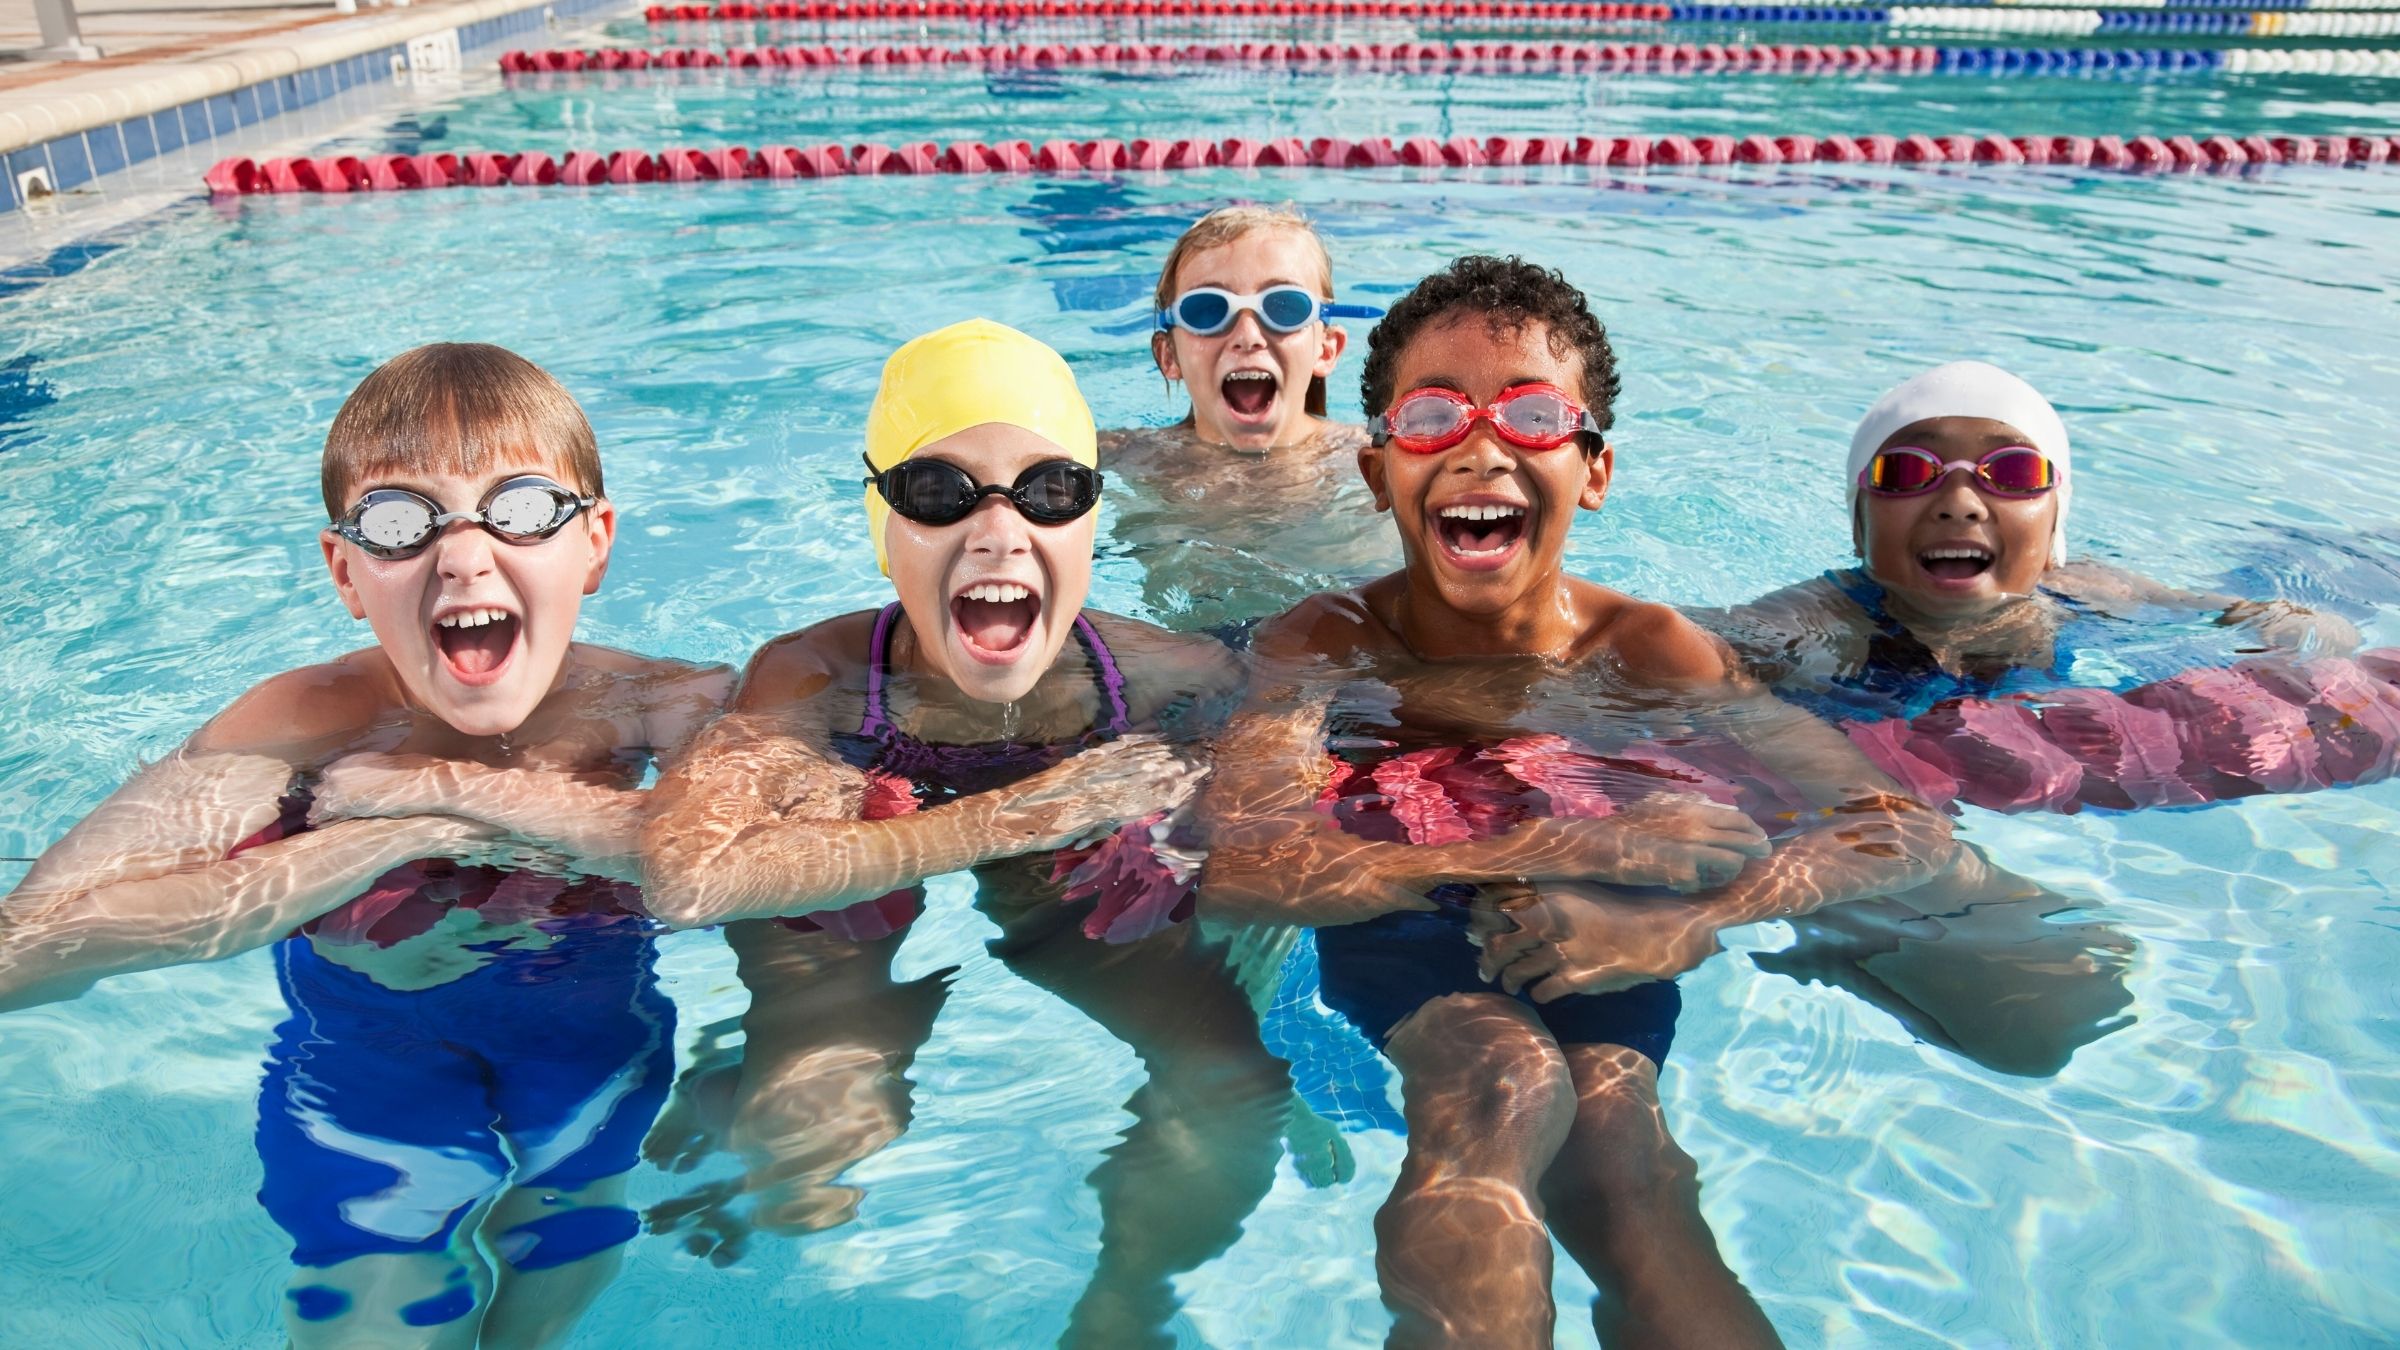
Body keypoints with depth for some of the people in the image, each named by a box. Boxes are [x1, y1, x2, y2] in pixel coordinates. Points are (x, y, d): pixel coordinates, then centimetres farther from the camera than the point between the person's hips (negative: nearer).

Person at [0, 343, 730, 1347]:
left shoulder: (655, 707, -20)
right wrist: (411, 835, -34)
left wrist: (479, 793, -35)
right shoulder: (303, 734, -23)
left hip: (602, 1091, 2)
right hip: (371, 1105, -2)